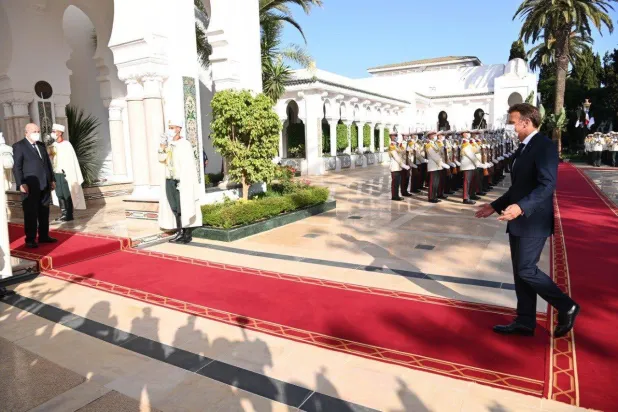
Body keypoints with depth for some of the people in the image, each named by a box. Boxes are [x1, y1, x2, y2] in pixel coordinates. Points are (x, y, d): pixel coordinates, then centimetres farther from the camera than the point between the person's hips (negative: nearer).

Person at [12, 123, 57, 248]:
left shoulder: (41, 145, 16)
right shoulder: (19, 146, -4)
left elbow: (48, 163, 19)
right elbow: (16, 167, -9)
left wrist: (52, 179, 14)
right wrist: (21, 184, -17)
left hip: (44, 185, 6)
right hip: (30, 186, -6)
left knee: (44, 212, 11)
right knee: (31, 213, -1)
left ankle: (44, 236, 20)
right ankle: (30, 239, 5)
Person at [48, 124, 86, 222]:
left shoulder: (66, 145, -9)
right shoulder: (53, 146, 10)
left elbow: (71, 160, -11)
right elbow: (51, 159, 16)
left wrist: (70, 176, -14)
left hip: (65, 174, -6)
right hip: (56, 174, 6)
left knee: (67, 195, -1)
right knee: (59, 194, 8)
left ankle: (69, 215, 7)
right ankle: (64, 214, 15)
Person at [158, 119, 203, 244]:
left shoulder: (185, 145, -12)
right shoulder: (169, 144, 9)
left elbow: (188, 165, -14)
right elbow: (162, 159, 11)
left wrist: (182, 182, -17)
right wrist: (162, 146, -4)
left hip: (181, 181, -7)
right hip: (169, 181, 7)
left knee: (183, 208, -1)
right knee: (174, 208, 10)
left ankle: (188, 234, 9)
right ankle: (179, 232, 19)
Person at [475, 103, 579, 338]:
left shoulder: (544, 146, -12)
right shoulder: (523, 148, 17)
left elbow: (547, 185, -24)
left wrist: (521, 207, -36)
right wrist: (495, 206, 19)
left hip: (533, 222, -9)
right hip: (519, 222, 10)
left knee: (526, 270, -6)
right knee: (520, 273, 11)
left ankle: (566, 308, 14)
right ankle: (525, 322, 20)